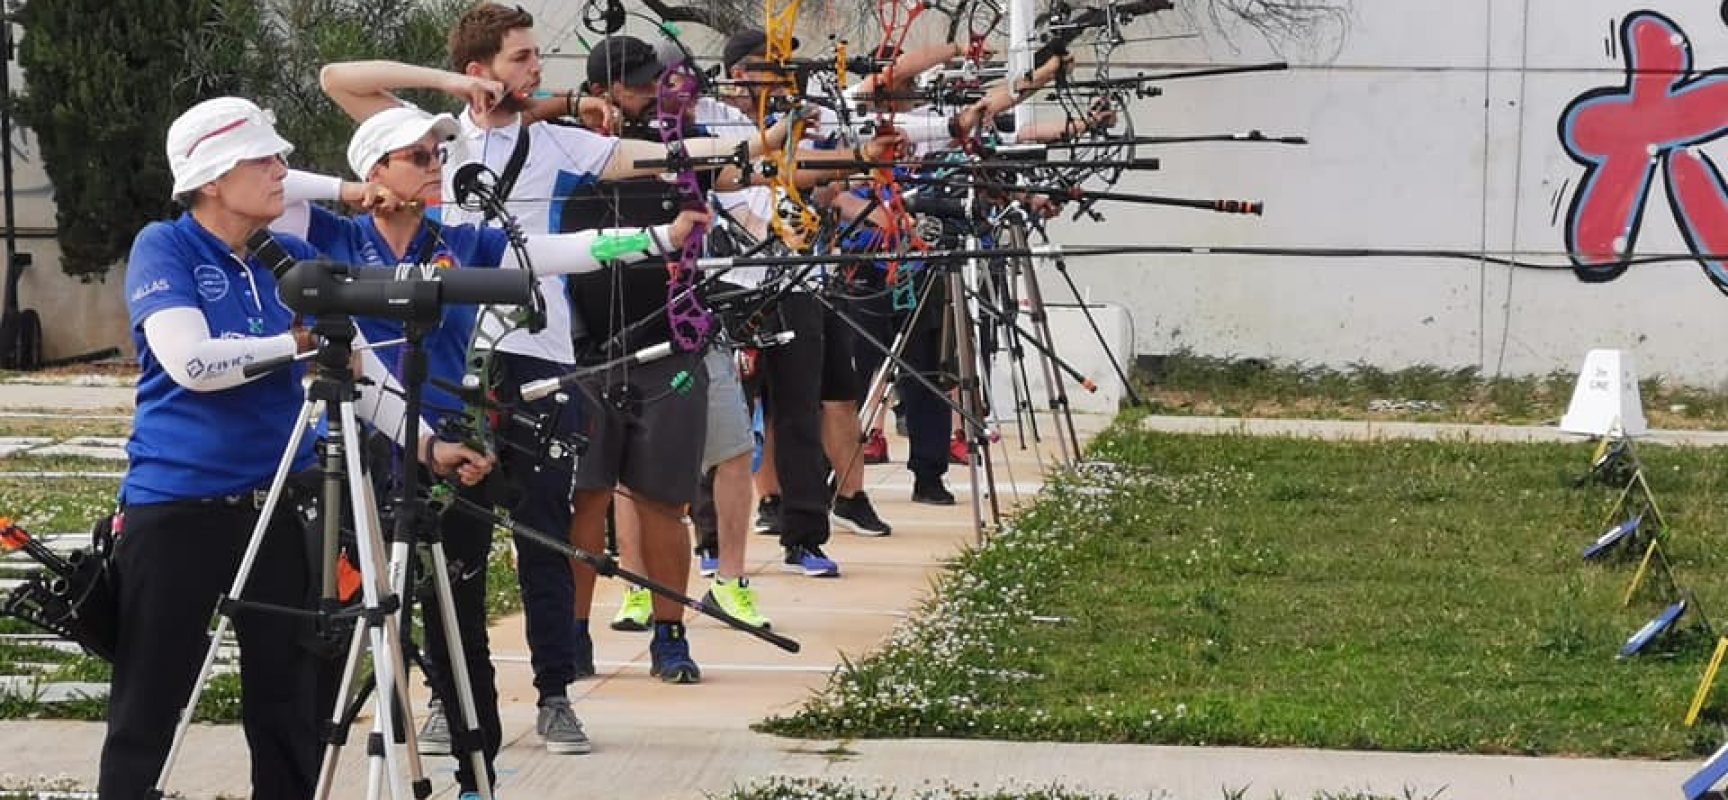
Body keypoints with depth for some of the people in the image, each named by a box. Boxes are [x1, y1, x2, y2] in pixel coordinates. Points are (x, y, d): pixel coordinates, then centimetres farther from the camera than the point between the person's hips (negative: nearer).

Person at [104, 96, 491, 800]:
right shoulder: (163, 249, -5)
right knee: (146, 713, -1)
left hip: (279, 503, 5)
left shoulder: (294, 259, 9)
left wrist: (427, 444, -5)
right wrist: (298, 341, -12)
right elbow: (192, 361, -19)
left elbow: (356, 366, 6)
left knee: (288, 708, 7)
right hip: (176, 505, -5)